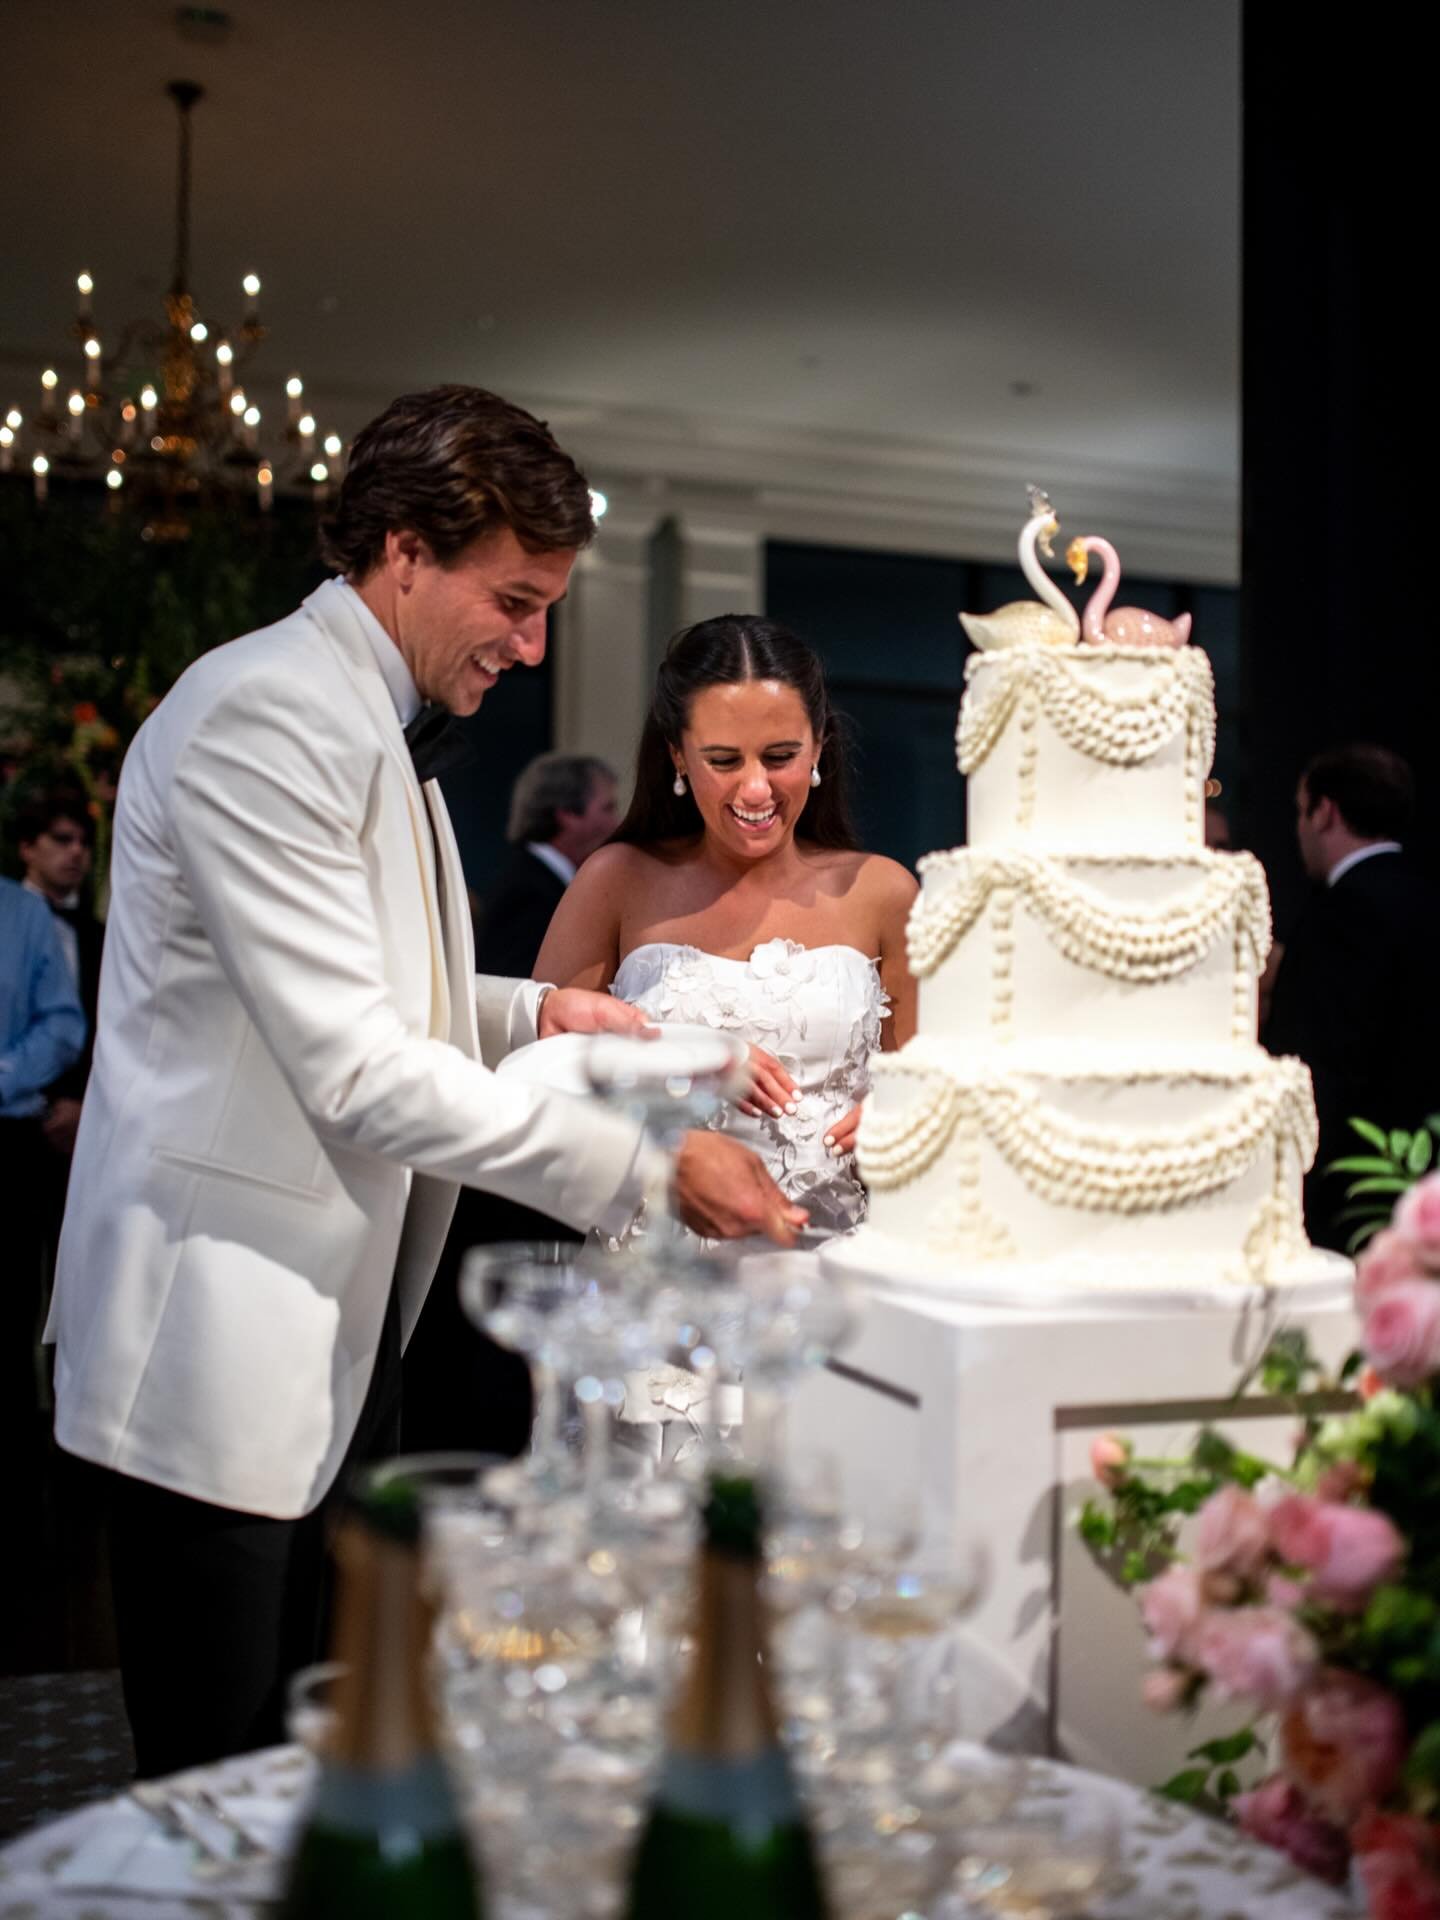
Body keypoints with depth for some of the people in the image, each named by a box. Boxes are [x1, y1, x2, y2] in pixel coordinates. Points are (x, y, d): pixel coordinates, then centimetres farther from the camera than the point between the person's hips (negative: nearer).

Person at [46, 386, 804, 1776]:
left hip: (342, 1340, 10)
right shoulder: (263, 713, -17)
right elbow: (353, 1069, -23)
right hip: (225, 1353, -10)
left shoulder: (381, 733, 15)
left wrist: (530, 1013, 6)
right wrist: (646, 1170, -21)